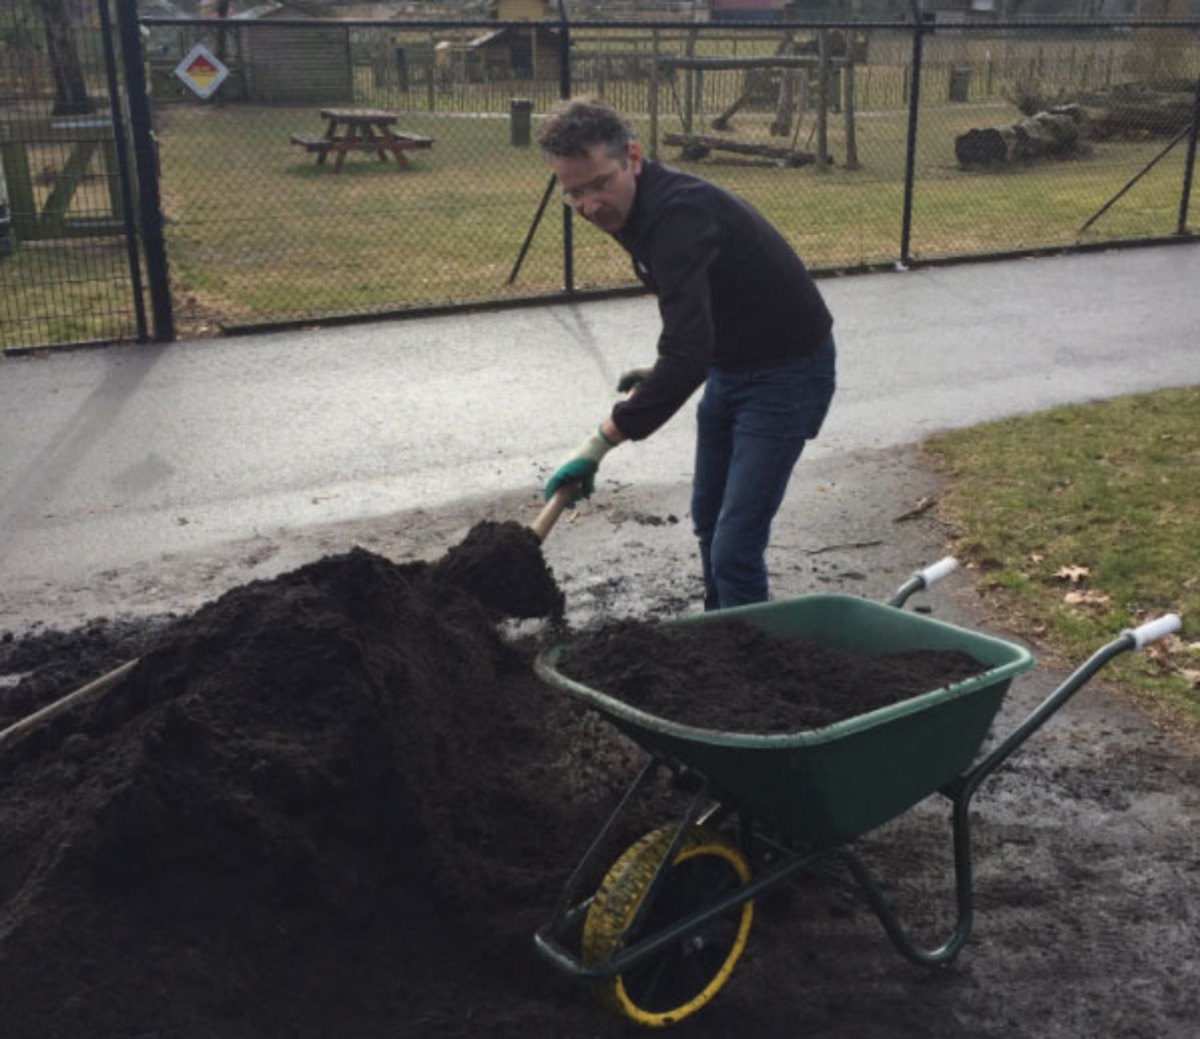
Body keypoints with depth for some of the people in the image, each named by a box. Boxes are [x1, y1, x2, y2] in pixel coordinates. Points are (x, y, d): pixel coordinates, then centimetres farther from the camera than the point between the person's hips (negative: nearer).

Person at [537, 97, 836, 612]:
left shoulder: (679, 215, -31)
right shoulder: (638, 208, 0)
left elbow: (687, 356, -40)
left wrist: (599, 443, -38)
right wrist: (661, 370, 13)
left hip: (786, 374, -10)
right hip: (729, 365, 10)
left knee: (734, 547, -14)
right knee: (708, 519, 21)